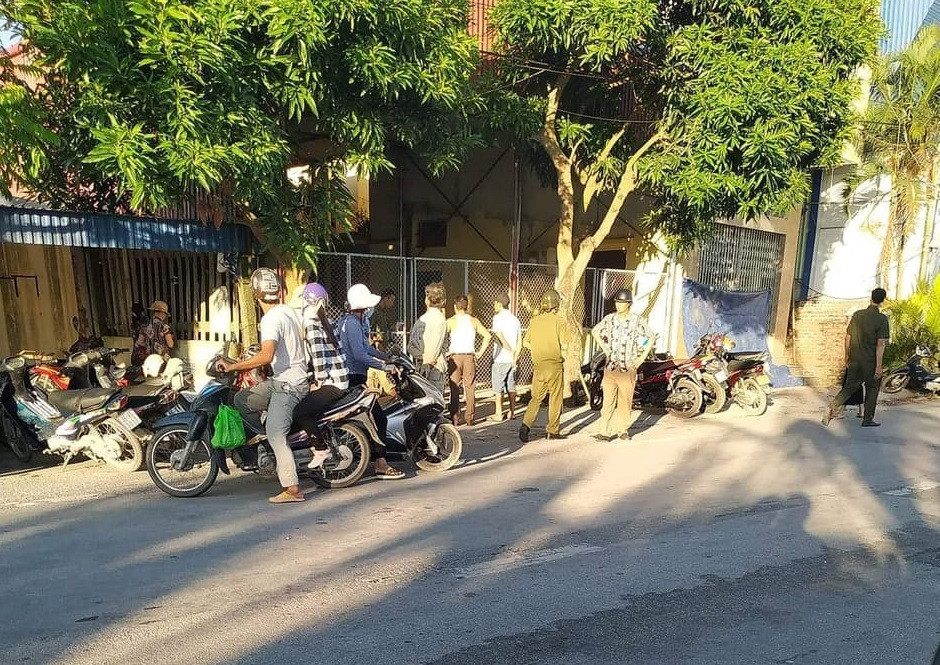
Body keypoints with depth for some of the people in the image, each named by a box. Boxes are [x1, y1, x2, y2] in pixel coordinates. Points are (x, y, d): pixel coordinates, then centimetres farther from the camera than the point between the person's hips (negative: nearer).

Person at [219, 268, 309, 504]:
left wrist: (233, 366, -22)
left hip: (287, 383, -9)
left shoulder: (271, 319, -18)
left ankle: (292, 489, -10)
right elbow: (302, 339, 25)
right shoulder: (291, 311, 9)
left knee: (275, 434, -10)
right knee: (242, 399, 16)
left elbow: (266, 356, -31)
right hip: (297, 377, 9)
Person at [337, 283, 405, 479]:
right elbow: (360, 355, -24)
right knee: (379, 417, -11)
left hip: (348, 377, 11)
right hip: (354, 378, -11)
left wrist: (387, 357, 24)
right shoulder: (353, 323, -15)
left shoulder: (347, 320, 17)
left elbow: (365, 347, 26)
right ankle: (381, 465, -11)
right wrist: (384, 367, -18)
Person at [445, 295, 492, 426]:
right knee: (470, 388, 8)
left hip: (454, 357, -2)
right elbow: (487, 335, -1)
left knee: (455, 389, 4)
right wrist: (480, 352, 2)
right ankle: (469, 418, 11)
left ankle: (454, 418, 6)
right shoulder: (474, 320, 5)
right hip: (470, 356, 2)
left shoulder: (451, 321, -4)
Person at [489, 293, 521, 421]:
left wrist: (511, 353, -15)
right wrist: (515, 357, 10)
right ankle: (512, 412, 16)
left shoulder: (497, 318, -8)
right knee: (511, 386, 13)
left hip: (500, 358, -6)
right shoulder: (515, 319, 11)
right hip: (512, 359, 6)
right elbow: (519, 342, 9)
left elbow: (500, 338, -19)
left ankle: (499, 414, 3)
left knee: (498, 387, 1)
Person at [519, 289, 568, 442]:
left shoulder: (534, 320, 5)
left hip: (539, 365, 4)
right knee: (555, 398, 9)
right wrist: (560, 351, 10)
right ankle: (553, 430, 15)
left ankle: (526, 424, -6)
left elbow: (525, 342, 11)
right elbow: (564, 345, -12)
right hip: (555, 364, -4)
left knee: (536, 397, 12)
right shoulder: (558, 321, -8)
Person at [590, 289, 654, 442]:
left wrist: (642, 357, 3)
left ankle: (623, 429, 21)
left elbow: (651, 337, 8)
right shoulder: (609, 319, 5)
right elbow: (595, 331, 20)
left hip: (628, 368, -1)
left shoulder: (637, 320, -2)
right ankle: (605, 432, -3)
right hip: (610, 366, 2)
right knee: (608, 400, -3)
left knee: (625, 401, 7)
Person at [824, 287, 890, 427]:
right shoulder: (882, 319, -12)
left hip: (854, 359, 4)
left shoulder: (857, 315, 2)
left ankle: (832, 407, -10)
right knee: (872, 389, 13)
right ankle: (867, 419, 19)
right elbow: (880, 344, -16)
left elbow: (848, 337, 7)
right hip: (871, 361, -4)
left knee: (850, 387, 12)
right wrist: (879, 366, -14)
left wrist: (847, 356, 17)